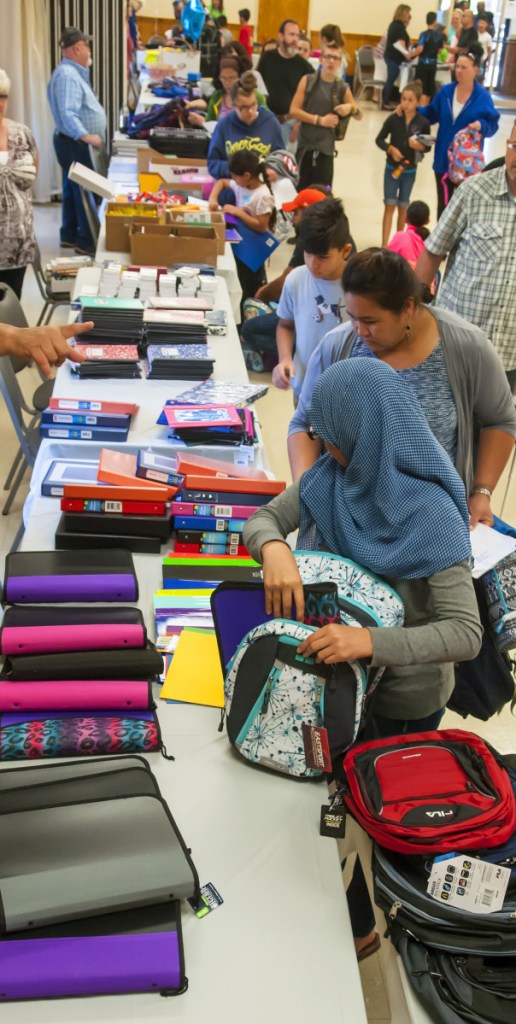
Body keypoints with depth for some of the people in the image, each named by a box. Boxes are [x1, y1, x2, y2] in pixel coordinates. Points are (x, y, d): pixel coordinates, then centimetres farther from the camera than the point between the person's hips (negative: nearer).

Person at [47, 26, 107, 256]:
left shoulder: (73, 72, 13)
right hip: (74, 144, -11)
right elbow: (67, 114, -35)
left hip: (74, 143, 11)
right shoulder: (67, 75, -21)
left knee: (74, 189, 15)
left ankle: (70, 235, 23)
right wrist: (86, 136, -46)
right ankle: (86, 241, -2)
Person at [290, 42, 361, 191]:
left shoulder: (342, 88, 3)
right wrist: (319, 120, -13)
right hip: (304, 143, -1)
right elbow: (293, 110, -8)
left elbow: (359, 116, 12)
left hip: (325, 146, 1)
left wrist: (351, 108, -11)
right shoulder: (308, 80, -1)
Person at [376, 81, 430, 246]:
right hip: (392, 168, -1)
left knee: (403, 206, 14)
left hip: (410, 170, 1)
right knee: (389, 206, -1)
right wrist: (391, 148, -20)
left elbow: (428, 147, -2)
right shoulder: (393, 119, -10)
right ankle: (384, 245, 0)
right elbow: (379, 140, -3)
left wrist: (420, 146, -24)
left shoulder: (423, 123, -11)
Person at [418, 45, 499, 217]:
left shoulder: (482, 96, -9)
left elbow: (493, 125, -5)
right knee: (443, 202, 13)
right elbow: (431, 114, 13)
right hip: (444, 158, 3)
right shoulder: (445, 91, 1)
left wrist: (481, 125, -26)